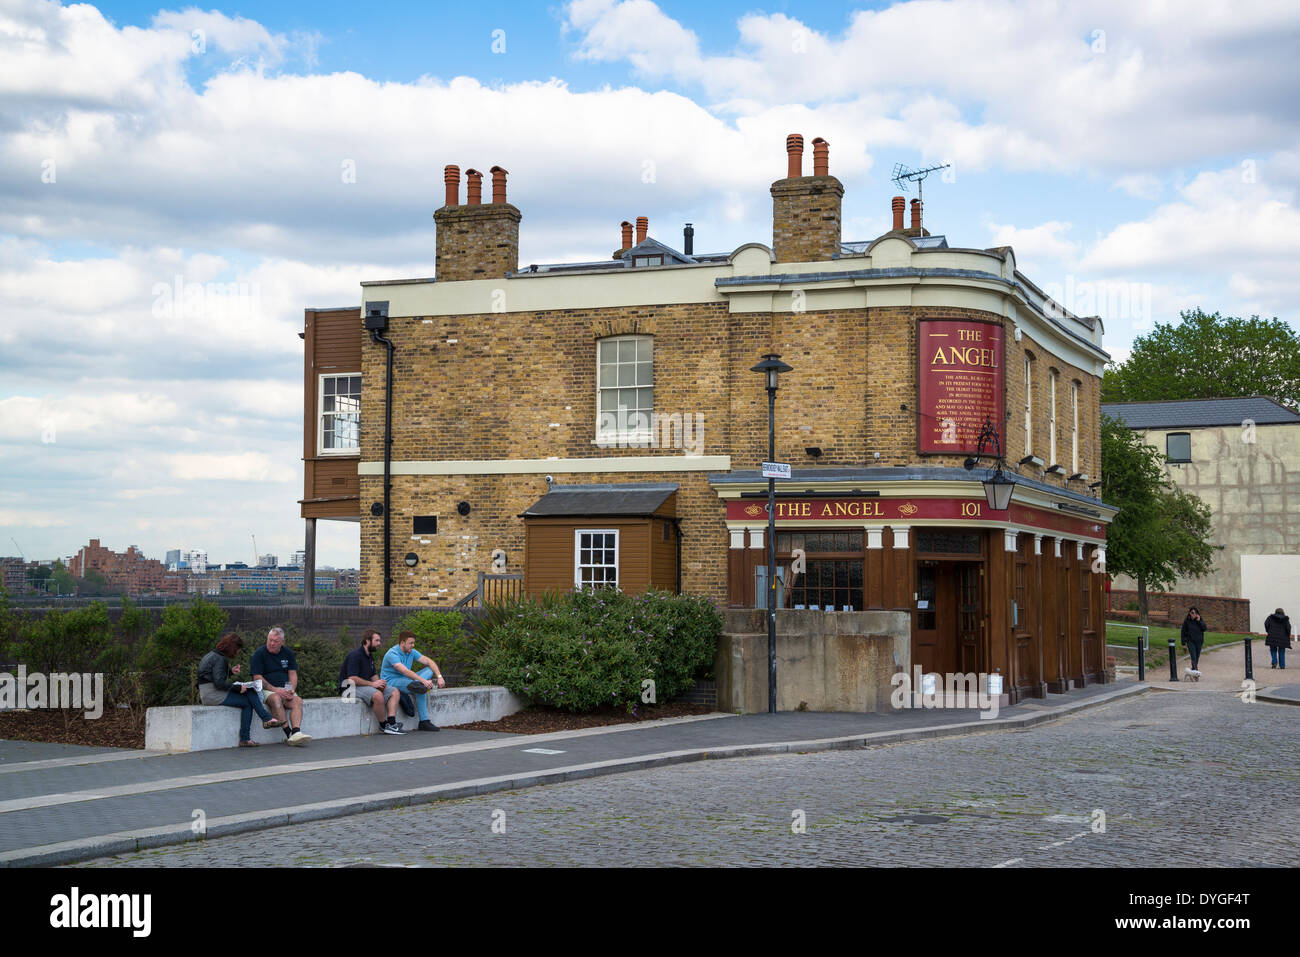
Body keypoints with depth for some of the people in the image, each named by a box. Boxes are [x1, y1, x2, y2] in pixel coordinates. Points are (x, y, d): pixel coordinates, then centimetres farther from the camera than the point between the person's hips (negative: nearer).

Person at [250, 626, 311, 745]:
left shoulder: (288, 653, 13)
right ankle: (289, 734, -40)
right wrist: (276, 690, -19)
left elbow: (293, 674, 10)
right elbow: (257, 678, -8)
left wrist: (291, 691, -10)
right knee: (276, 699, -37)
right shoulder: (259, 654, -2)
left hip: (284, 689, 4)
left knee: (297, 701, -26)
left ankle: (296, 733, -44)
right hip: (266, 690, -4)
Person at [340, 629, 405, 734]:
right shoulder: (355, 655, -15)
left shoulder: (369, 656, 16)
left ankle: (391, 724, -18)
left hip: (366, 685, 10)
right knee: (378, 695, -36)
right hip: (353, 687, -10)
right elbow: (352, 679, -23)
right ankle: (383, 725, -16)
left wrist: (379, 682, -2)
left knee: (395, 692, -4)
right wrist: (372, 684, -21)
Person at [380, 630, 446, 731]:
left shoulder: (411, 652, 6)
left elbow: (429, 661, 3)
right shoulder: (392, 654, -21)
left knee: (430, 669, -6)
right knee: (421, 690, -34)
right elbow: (405, 671, -34)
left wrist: (439, 677, -14)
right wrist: (423, 680, -44)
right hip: (392, 681, -9)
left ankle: (417, 685, -31)